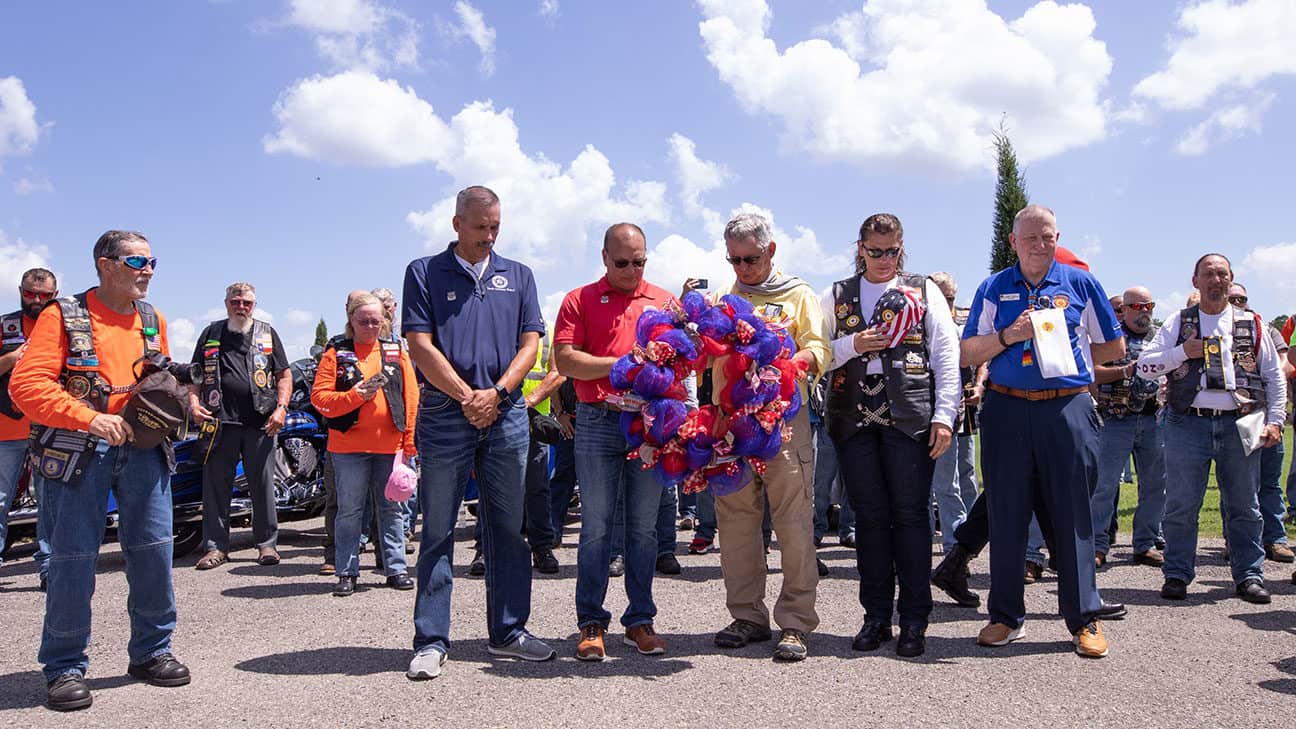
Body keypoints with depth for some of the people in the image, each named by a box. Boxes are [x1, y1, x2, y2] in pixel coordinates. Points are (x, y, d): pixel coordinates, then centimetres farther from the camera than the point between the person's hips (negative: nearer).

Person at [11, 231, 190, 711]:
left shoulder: (153, 320, 11)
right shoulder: (63, 315, -5)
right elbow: (26, 384, -14)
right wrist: (90, 418, -25)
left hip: (142, 447, 4)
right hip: (79, 450, -4)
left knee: (153, 549, 4)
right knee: (73, 558, 0)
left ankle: (151, 651, 20)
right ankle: (65, 667, 14)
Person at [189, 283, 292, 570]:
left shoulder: (266, 333, 12)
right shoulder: (211, 334, 14)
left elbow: (284, 374, 10)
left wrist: (281, 408, -3)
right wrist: (194, 403, -2)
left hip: (260, 423, -1)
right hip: (220, 421, 1)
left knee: (263, 484, 2)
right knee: (215, 486, 2)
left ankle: (267, 543, 11)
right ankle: (216, 545, 11)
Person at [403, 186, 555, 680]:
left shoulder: (517, 277, 15)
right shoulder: (425, 273, 6)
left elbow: (529, 343, 8)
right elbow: (420, 345, -3)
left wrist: (496, 393, -7)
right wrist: (466, 396, -8)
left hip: (507, 415, 3)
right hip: (445, 416, -3)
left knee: (508, 528, 8)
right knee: (438, 531, 1)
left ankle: (508, 631, 18)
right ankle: (431, 642, 7)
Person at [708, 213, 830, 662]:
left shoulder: (799, 295, 11)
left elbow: (819, 350, -2)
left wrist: (792, 362, -24)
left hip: (783, 419, -3)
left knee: (794, 522, -6)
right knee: (736, 521, 6)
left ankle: (795, 623, 1)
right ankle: (748, 617, 17)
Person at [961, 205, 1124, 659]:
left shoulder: (1080, 282, 9)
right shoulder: (993, 289, 10)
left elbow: (1115, 348, 14)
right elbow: (968, 355, 4)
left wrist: (1063, 358, 8)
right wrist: (1007, 336, -11)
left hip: (1068, 409, -1)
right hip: (1007, 412, 1)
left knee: (1072, 515, 2)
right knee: (1006, 515, 5)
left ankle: (1084, 620, 13)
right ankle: (1006, 617, 16)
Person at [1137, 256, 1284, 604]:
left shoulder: (1251, 324, 12)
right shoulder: (1179, 322, 10)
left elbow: (1274, 377, 14)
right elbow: (1144, 365, 4)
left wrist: (1274, 420, 5)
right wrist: (1183, 352, -8)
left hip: (1239, 424, 1)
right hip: (1189, 422, -1)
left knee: (1244, 506, 6)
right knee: (1181, 505, 1)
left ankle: (1249, 576, 17)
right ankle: (1177, 575, 10)